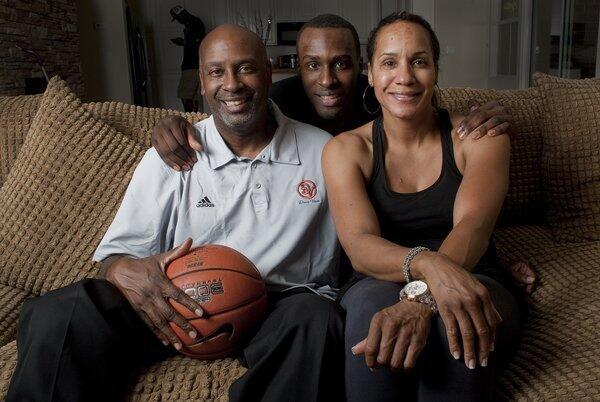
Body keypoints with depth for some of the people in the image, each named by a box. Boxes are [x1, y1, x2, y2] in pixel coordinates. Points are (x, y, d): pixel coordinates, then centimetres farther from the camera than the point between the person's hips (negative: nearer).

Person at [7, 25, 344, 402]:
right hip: (181, 306, 0)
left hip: (284, 304, 1)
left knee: (317, 319, -35)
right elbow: (117, 254, 0)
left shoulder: (324, 151, 3)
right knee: (55, 313, -24)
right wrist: (124, 272, -24)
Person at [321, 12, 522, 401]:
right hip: (379, 288, 1)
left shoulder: (480, 137, -1)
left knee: (453, 318, -35)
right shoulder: (345, 150, -1)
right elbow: (359, 244, -17)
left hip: (474, 288, 0)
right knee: (370, 302, -35)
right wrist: (427, 264, -40)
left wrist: (420, 299, -40)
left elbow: (472, 227, -20)